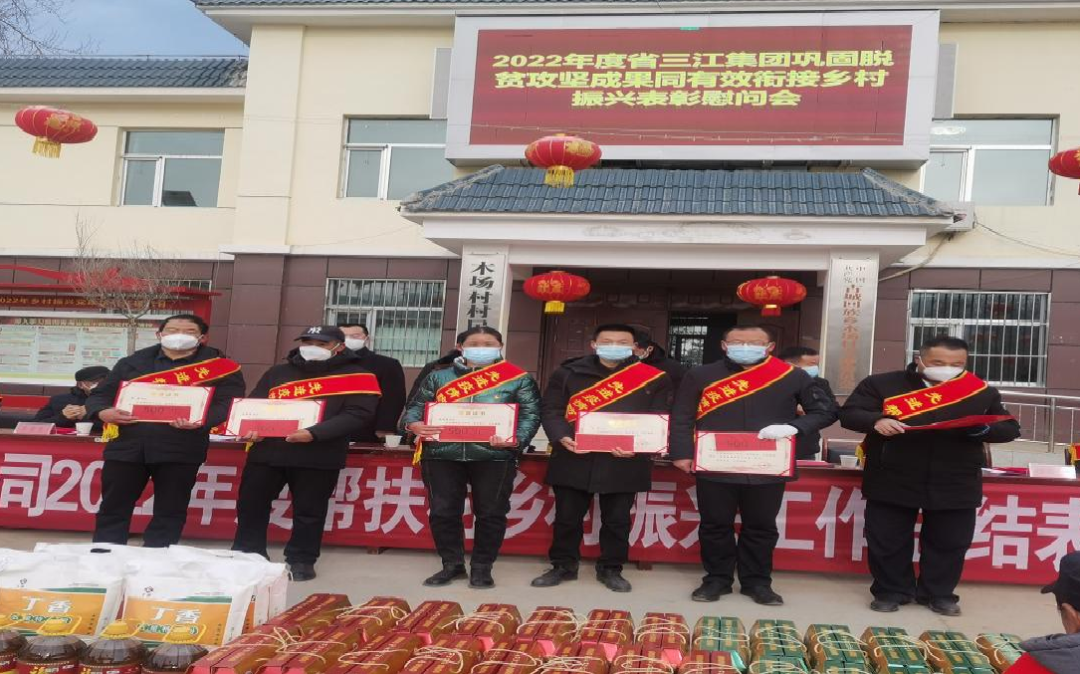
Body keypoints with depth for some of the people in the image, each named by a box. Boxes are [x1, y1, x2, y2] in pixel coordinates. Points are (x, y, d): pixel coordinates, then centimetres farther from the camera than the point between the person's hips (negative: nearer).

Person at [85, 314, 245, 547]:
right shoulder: (133, 362, 13)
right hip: (127, 445, 2)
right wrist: (103, 413, -11)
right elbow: (100, 395, 13)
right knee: (114, 507, 8)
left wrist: (202, 422, -25)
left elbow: (227, 404, -6)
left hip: (181, 449, -2)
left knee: (170, 511, 4)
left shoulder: (221, 366, 3)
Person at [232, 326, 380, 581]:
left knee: (309, 511, 5)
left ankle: (301, 561, 21)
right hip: (267, 451, 4)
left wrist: (314, 433, -22)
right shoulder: (278, 373, 14)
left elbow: (358, 414, -13)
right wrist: (249, 427, -7)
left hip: (319, 457, -4)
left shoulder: (357, 377, -2)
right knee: (250, 505, 10)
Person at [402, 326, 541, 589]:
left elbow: (531, 414, 0)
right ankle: (452, 565, 21)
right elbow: (417, 405, 14)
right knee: (443, 512, 5)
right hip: (442, 456, 2)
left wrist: (516, 439, -17)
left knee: (490, 513, 3)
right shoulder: (439, 377, 13)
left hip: (494, 457, -2)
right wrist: (413, 424, -8)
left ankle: (481, 567, 18)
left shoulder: (519, 379, 5)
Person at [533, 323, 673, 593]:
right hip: (574, 459, 1)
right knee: (567, 517, 8)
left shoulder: (654, 378, 4)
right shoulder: (568, 373, 5)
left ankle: (611, 569, 26)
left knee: (617, 520, 8)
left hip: (625, 463, 0)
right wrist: (563, 438, -16)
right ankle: (563, 566, 26)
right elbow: (550, 409, 2)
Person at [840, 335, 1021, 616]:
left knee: (949, 543, 9)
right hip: (891, 482, -1)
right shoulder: (881, 384, -2)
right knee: (887, 541, 6)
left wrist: (983, 429, -15)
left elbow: (1010, 429, 7)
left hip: (955, 485, 2)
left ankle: (939, 594, 27)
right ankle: (891, 591, 23)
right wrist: (877, 421, -24)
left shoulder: (983, 392, 5)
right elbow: (849, 413, -4)